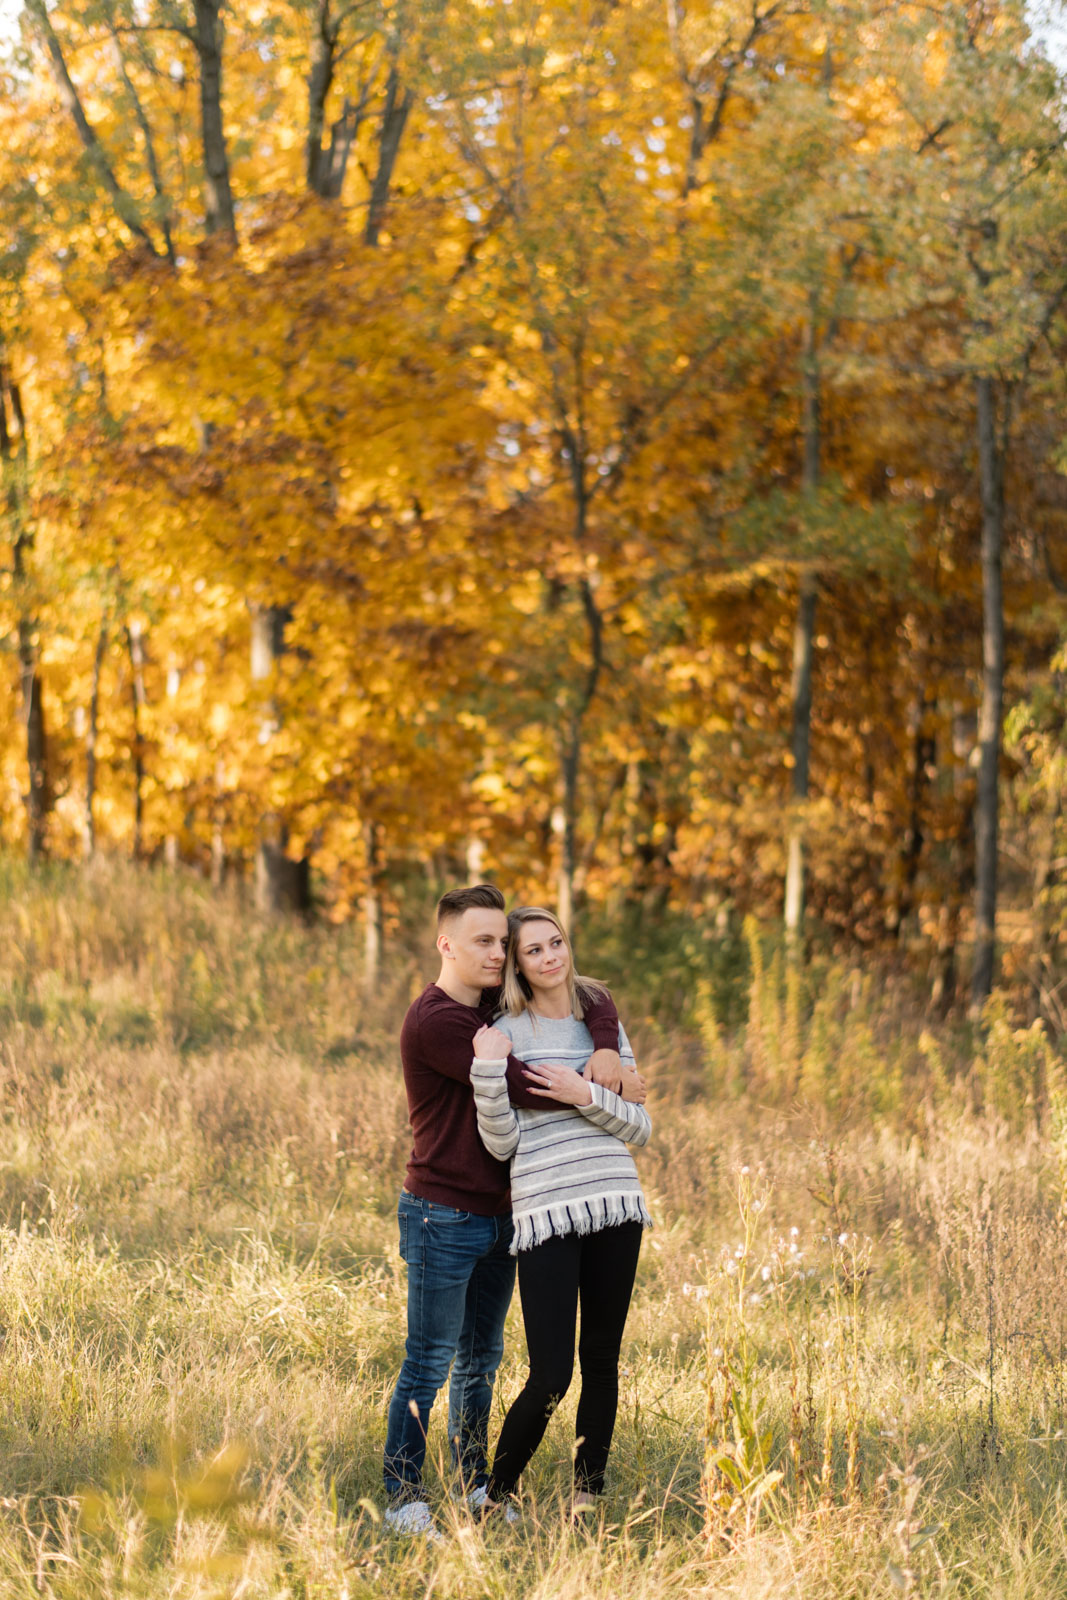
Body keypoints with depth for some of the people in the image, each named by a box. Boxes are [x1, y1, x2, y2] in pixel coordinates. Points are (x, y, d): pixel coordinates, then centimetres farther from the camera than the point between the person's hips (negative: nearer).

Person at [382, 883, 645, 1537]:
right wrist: (605, 1089, -12)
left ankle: (475, 1483, 25)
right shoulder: (435, 1022, -19)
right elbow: (525, 1086, -23)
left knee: (481, 1360, 15)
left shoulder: (497, 1002, 8)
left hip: (497, 1212, 8)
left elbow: (592, 999, 14)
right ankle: (403, 1497, 5)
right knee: (429, 1364, -3)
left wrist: (606, 1049, -7)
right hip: (443, 1217, -8)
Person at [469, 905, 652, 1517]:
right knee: (551, 1376, -9)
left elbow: (640, 1127, 9)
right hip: (546, 1213, -4)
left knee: (602, 1358, 7)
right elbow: (502, 1143, -4)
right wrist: (488, 1070, -17)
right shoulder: (506, 1034, 1)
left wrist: (586, 1095, -8)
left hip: (616, 1203, 4)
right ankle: (497, 1496, 9)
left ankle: (588, 1494, 19)